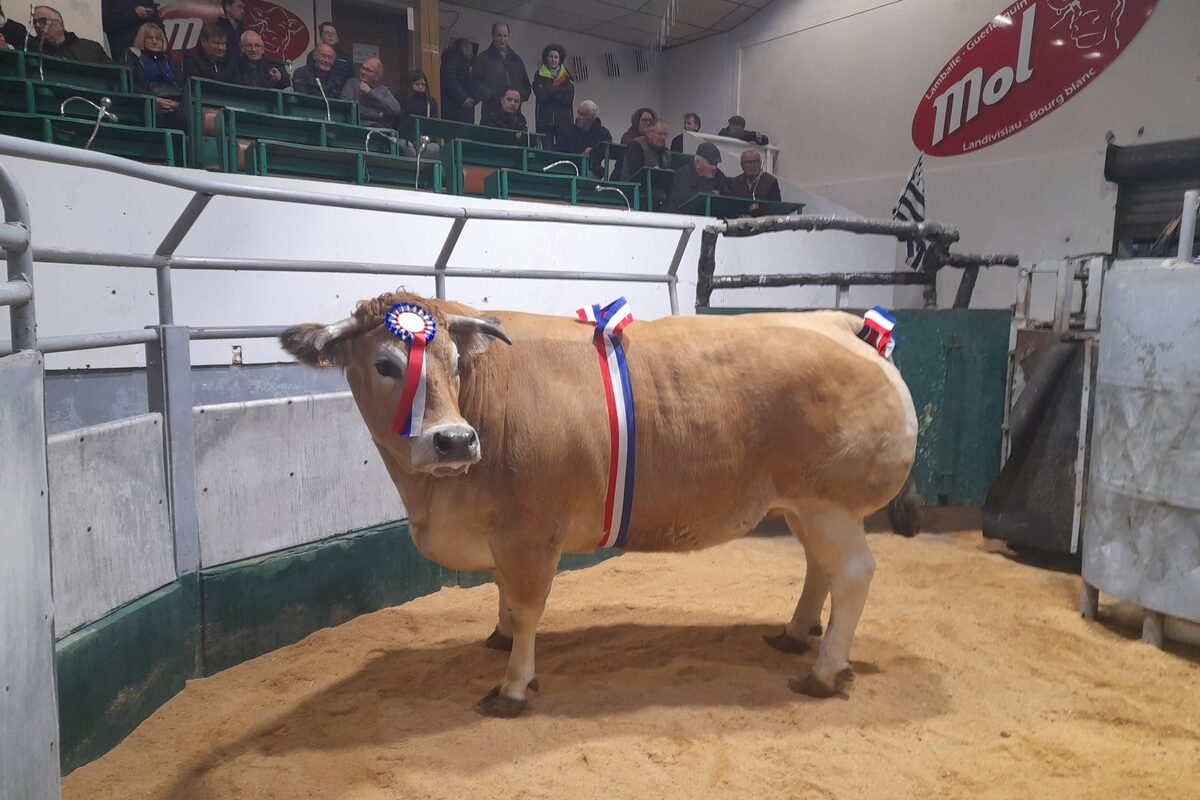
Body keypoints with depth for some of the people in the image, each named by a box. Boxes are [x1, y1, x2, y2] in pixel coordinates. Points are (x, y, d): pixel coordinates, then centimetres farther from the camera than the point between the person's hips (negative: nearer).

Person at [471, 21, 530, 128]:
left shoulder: (516, 60, 23)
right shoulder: (484, 58, 9)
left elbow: (526, 87, 24)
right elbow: (476, 85, -1)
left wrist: (520, 95, 0)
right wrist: (497, 98, -13)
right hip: (491, 115, -3)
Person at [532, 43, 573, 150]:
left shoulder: (567, 76, 13)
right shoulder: (539, 75, 10)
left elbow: (569, 98, -1)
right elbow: (541, 95, -6)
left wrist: (550, 91, -4)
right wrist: (559, 89, -2)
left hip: (564, 121, 1)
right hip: (545, 120, -1)